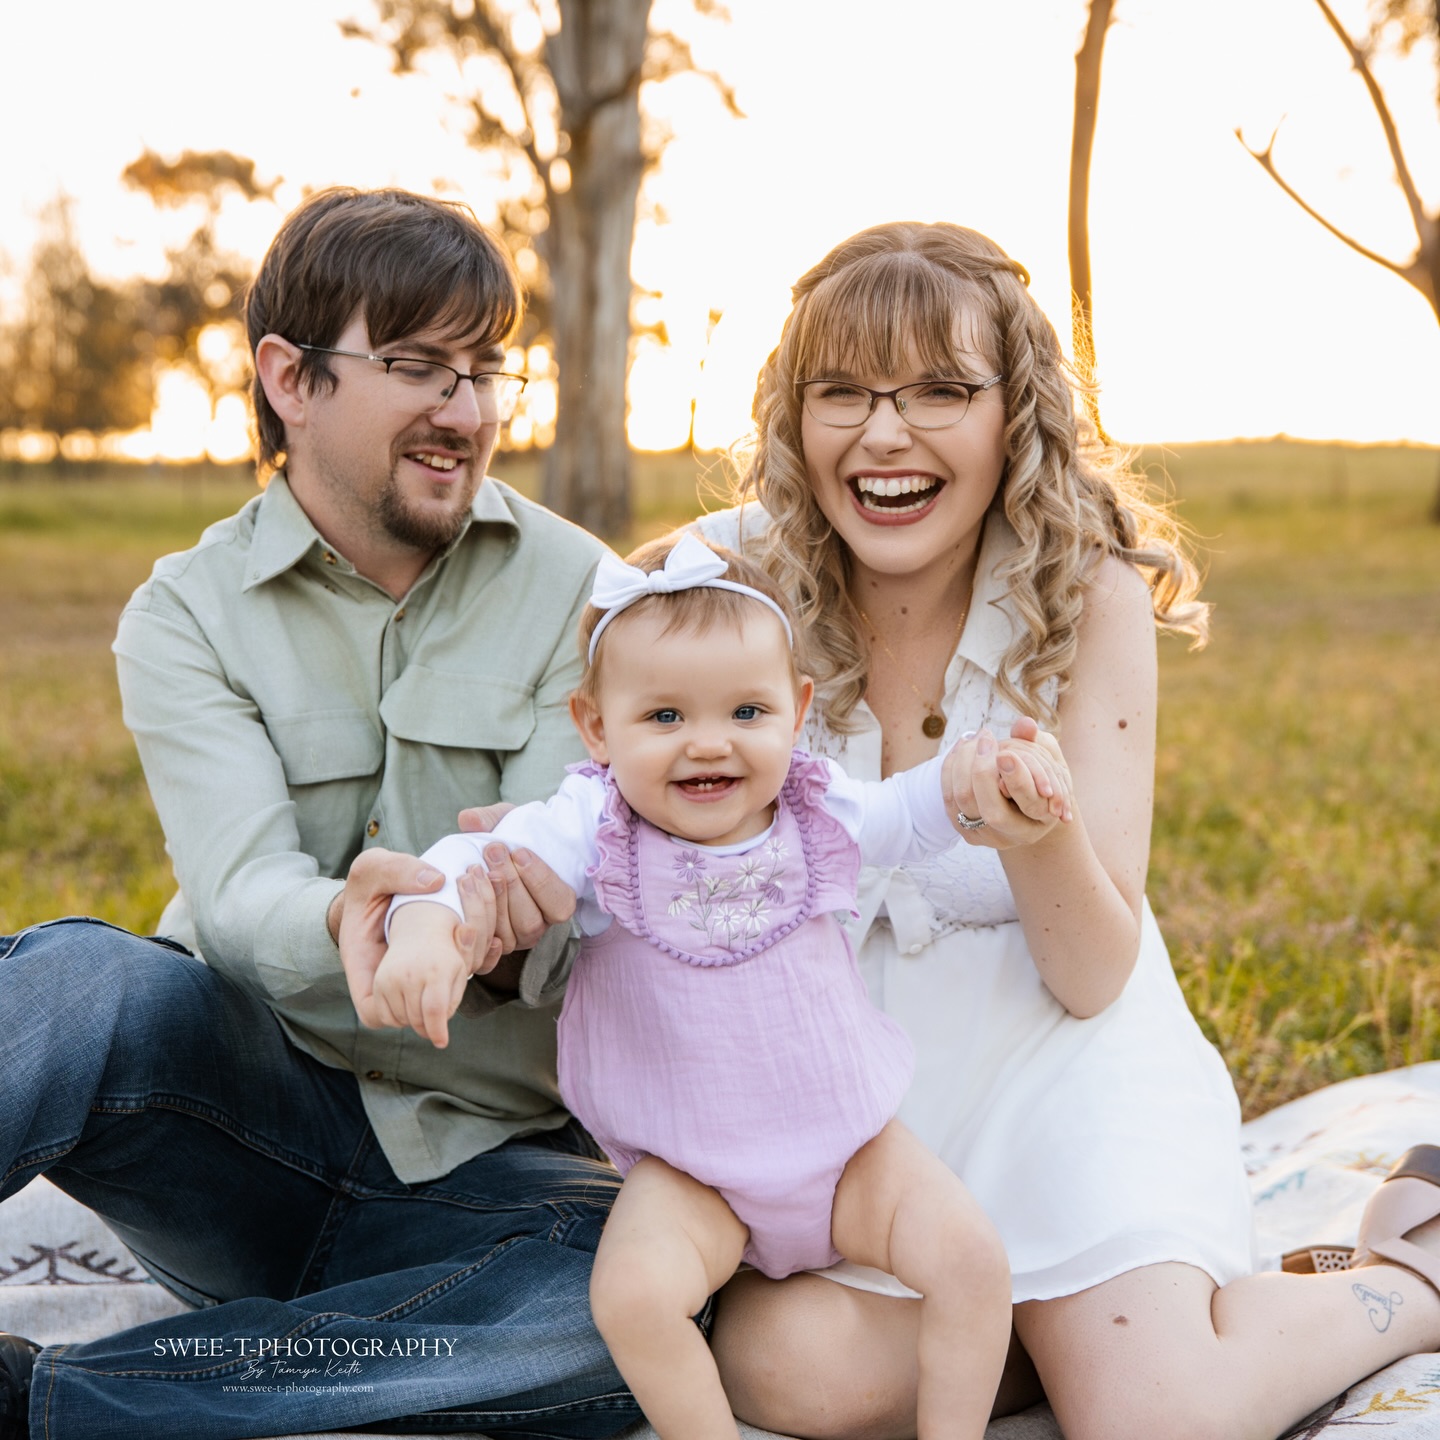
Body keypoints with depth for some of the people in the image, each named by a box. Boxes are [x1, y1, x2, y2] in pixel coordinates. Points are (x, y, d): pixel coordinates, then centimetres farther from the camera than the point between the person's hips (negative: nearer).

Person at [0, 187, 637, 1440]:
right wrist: (346, 924, -42)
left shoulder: (571, 590, 1)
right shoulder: (186, 617, -1)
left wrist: (507, 935, -36)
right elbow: (239, 891, -17)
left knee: (639, 1300, -33)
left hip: (471, 1161, 1)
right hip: (251, 1106, -1)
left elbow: (572, 876, -11)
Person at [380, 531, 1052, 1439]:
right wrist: (423, 930, -48)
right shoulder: (596, 831, -15)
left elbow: (913, 816, 10)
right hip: (688, 1172, -2)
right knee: (633, 1291, -27)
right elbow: (471, 862, -26)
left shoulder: (817, 811, -5)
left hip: (849, 1146, 2)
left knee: (971, 1256, -13)